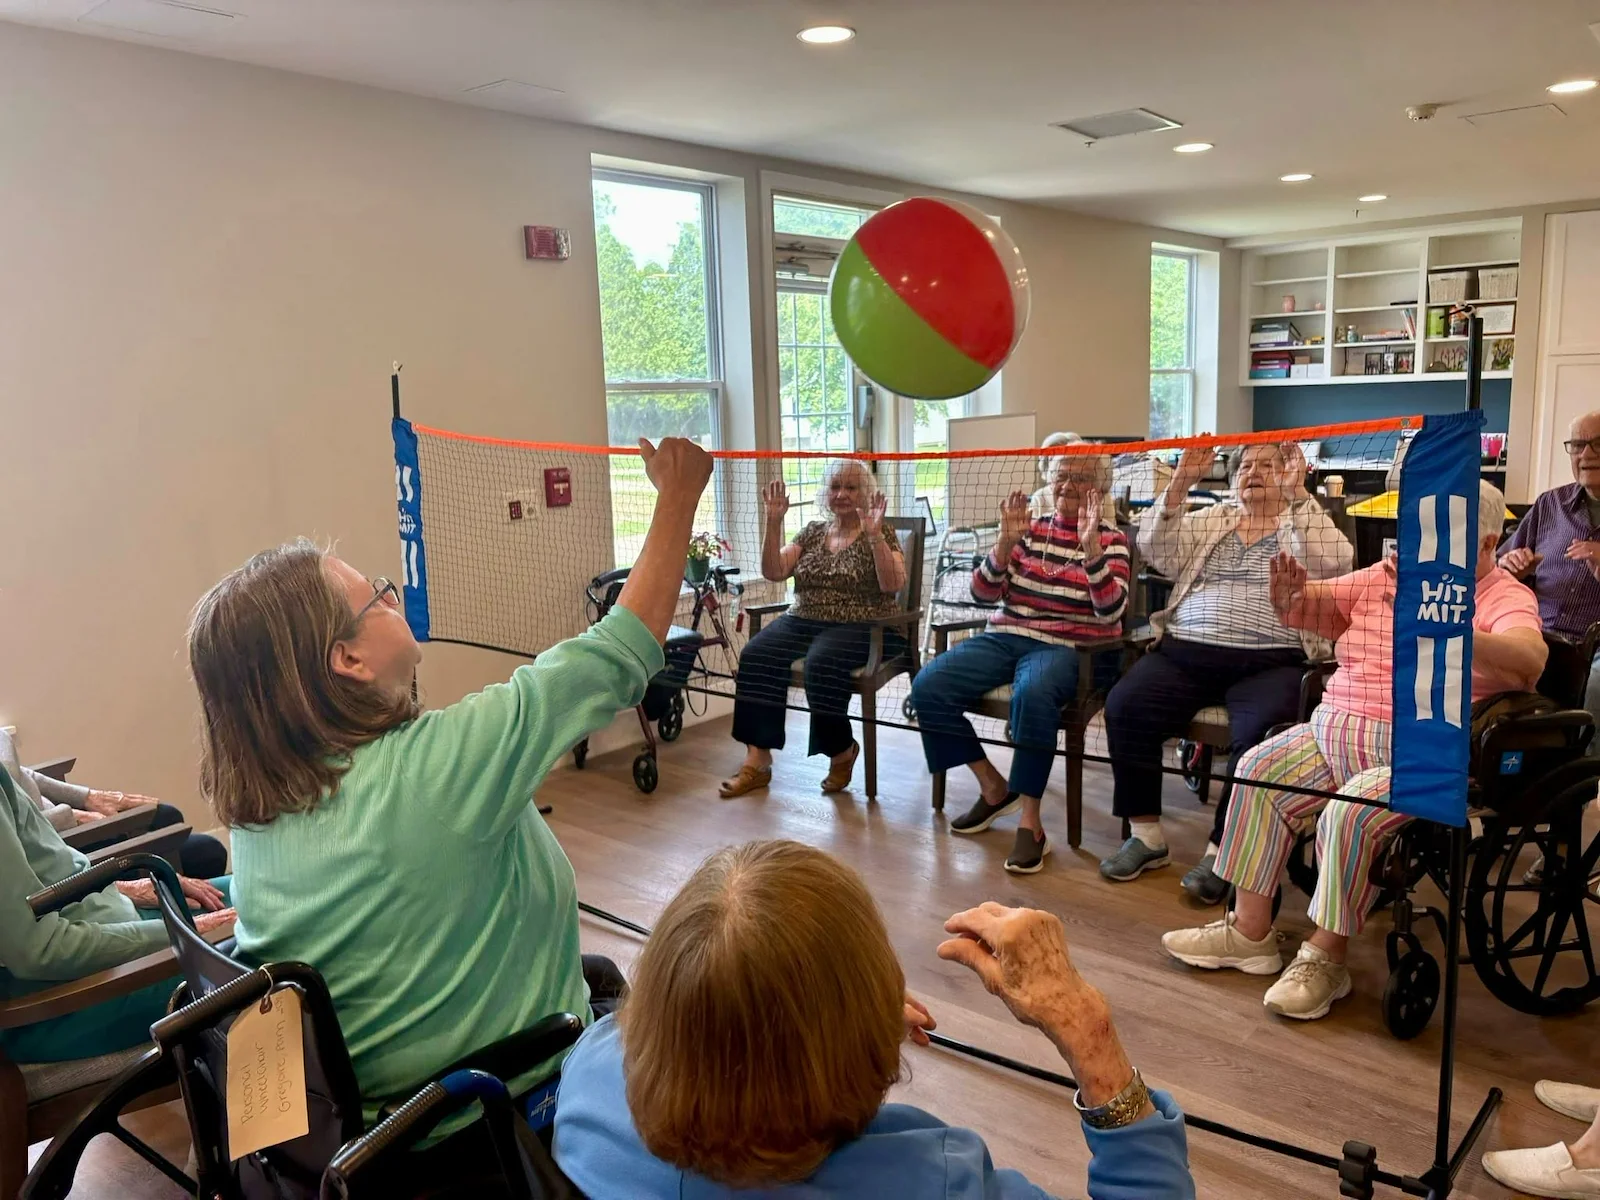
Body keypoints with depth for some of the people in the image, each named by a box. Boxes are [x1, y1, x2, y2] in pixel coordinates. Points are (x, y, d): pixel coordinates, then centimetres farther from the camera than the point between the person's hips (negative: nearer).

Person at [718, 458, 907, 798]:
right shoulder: (812, 531, 15)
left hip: (862, 628, -4)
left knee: (822, 663, -36)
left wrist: (874, 535, -22)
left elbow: (893, 584, -13)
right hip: (805, 621, 5)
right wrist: (774, 523, -6)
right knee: (756, 655, -25)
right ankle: (757, 761, -24)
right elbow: (773, 572, 5)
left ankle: (842, 750, -11)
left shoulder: (881, 534, 3)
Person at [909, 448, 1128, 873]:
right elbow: (984, 593, 6)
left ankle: (1030, 821, -27)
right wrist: (1006, 541, -8)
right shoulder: (1030, 529, 13)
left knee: (1033, 692, -40)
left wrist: (1090, 549, -20)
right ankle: (993, 787, 0)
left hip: (1069, 647, -4)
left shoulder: (1111, 539, 5)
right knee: (928, 687, -18)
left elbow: (1110, 613, -10)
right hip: (1006, 637, 5)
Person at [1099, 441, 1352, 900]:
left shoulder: (1304, 525, 11)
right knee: (1123, 707, -20)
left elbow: (1334, 561, -10)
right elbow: (1155, 548, 4)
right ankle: (1145, 833, -9)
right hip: (1185, 653, 3)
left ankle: (1222, 849, -16)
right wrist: (1179, 484, -7)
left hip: (1270, 663, -3)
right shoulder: (1210, 520, 19)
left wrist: (1297, 493, -16)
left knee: (1259, 733, -32)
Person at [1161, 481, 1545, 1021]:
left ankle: (1325, 960, -10)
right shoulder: (1387, 575, 13)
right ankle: (1250, 933, 1)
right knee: (1259, 772, -6)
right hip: (1335, 729, 7)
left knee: (1350, 815, -29)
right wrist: (1291, 594, -13)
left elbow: (1529, 661, -26)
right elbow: (1307, 609, 14)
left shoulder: (1505, 598, -4)